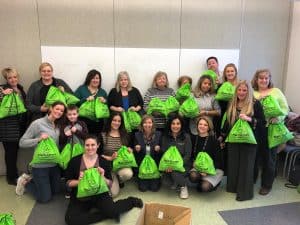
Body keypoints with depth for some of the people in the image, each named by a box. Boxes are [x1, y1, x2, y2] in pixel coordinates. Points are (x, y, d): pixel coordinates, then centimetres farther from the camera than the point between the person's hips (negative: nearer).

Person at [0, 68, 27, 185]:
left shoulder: (20, 88, 10)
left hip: (20, 125, 6)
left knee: (16, 149, 16)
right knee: (10, 151, 1)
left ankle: (14, 173, 31)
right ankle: (11, 177, 15)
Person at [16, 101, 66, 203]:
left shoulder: (58, 125, 3)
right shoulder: (37, 123, -15)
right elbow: (22, 142, -15)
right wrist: (39, 139, -27)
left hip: (55, 164, 7)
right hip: (40, 166, -6)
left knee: (55, 191, 20)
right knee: (44, 198, 3)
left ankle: (31, 179, 36)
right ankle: (25, 182, 25)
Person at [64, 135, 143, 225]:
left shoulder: (103, 161, -3)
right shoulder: (75, 161, -3)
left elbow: (110, 183, 1)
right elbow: (68, 182, 2)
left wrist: (102, 177, -19)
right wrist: (79, 181, -18)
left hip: (99, 194, -1)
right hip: (80, 197, 2)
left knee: (111, 210, -31)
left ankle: (130, 201, 4)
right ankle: (108, 214, -14)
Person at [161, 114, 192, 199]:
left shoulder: (186, 137, -5)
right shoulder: (165, 137, 3)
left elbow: (187, 155, -8)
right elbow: (163, 153, 2)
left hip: (183, 165, -3)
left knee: (175, 172, -31)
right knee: (167, 172, -28)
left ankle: (183, 187, 1)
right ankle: (176, 182, 8)